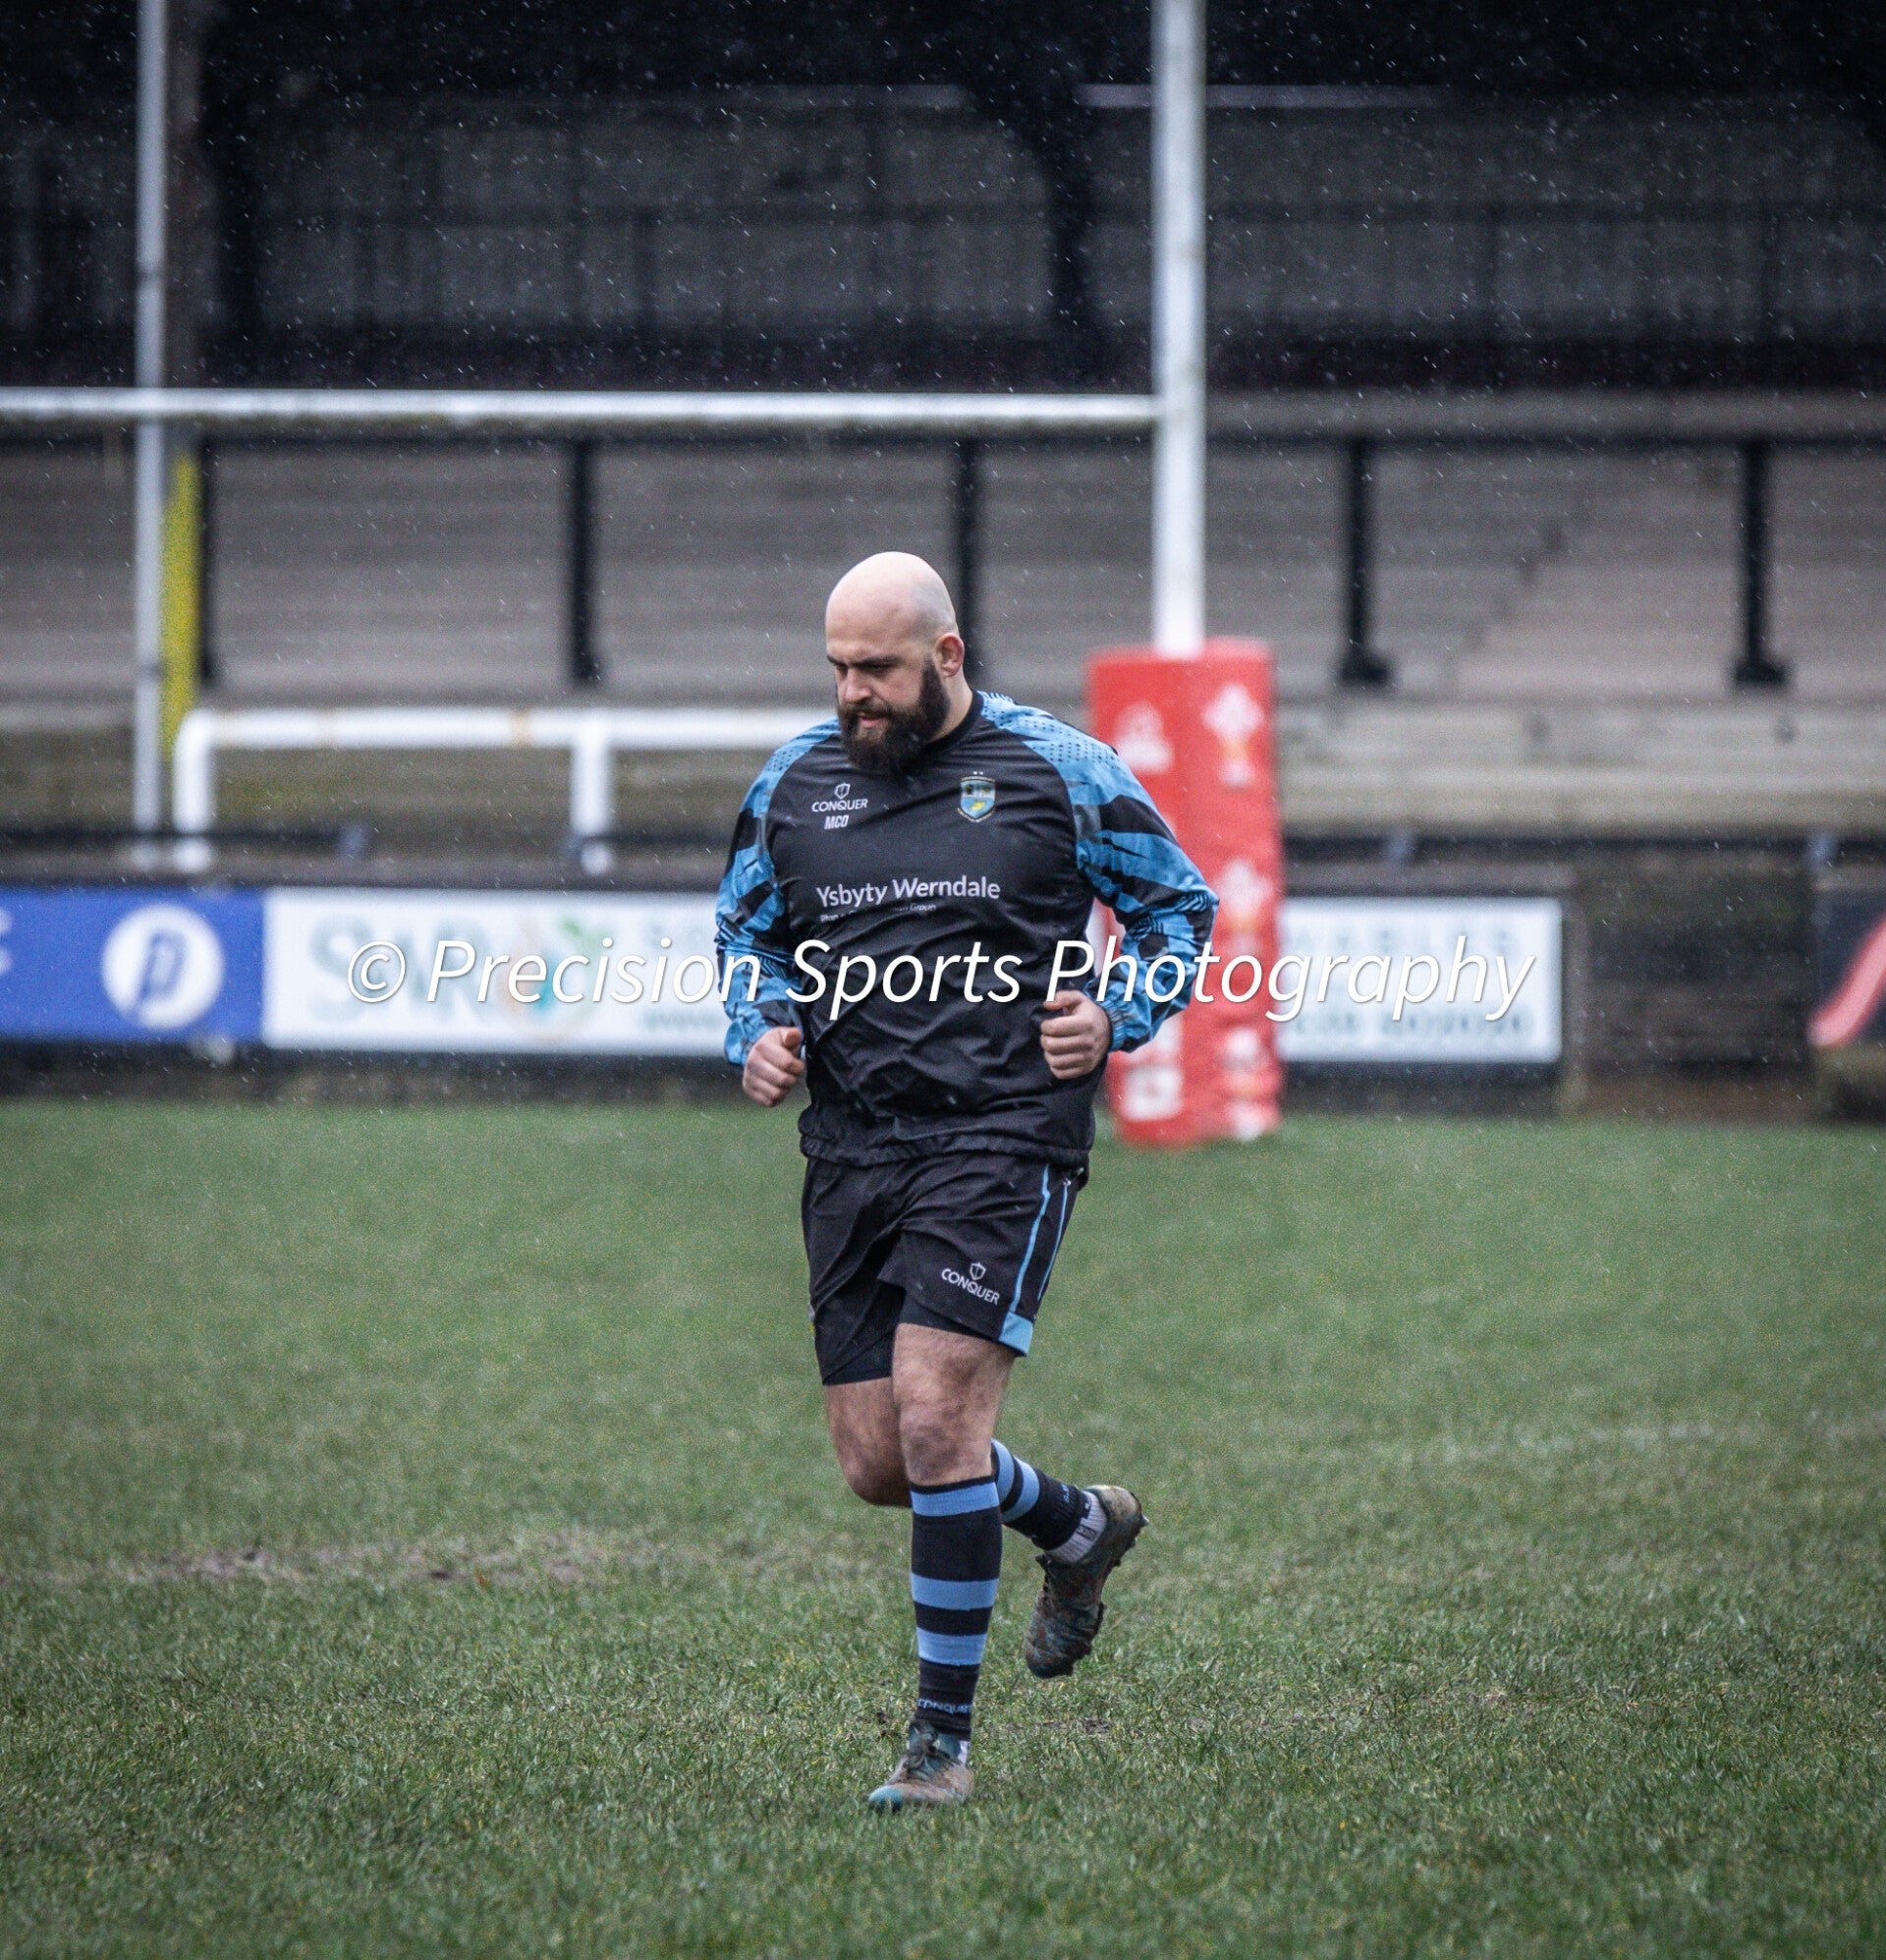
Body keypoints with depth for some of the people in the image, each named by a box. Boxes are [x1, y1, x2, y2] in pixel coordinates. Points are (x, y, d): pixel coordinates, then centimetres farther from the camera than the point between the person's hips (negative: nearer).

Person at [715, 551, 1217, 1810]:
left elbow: (1179, 905, 10)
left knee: (934, 1417, -17)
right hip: (852, 1145, 5)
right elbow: (743, 932, 23)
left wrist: (1117, 1017, -7)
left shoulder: (1057, 771, -1)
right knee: (876, 1459, 4)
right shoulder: (796, 783, 10)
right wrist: (757, 1032, 4)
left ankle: (944, 1740, -8)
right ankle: (1081, 1527, 36)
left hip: (1005, 1136, -5)